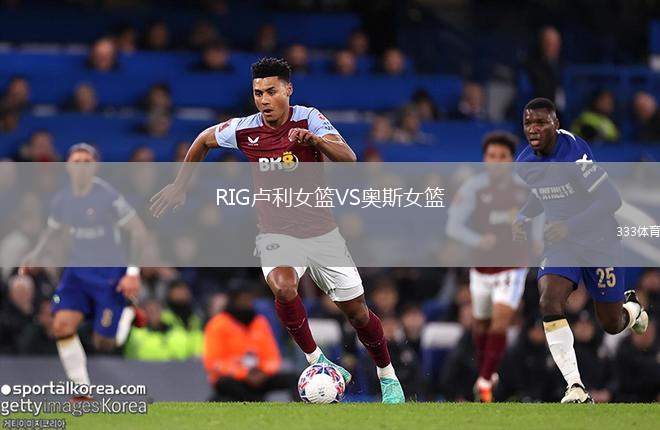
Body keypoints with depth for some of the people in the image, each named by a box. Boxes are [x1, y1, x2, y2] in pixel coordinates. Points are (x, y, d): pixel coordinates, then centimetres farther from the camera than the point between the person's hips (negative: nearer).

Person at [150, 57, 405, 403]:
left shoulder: (309, 119, -14)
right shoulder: (243, 130, -8)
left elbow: (348, 158, -27)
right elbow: (204, 139, 12)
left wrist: (315, 139, -45)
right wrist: (180, 186, 15)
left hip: (320, 230, 0)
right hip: (275, 232, 0)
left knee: (356, 311, 4)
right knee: (283, 287, -33)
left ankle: (387, 376, 28)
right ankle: (315, 359, -16)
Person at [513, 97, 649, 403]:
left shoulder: (575, 154, -24)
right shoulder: (525, 163, -3)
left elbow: (612, 199, -26)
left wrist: (570, 225, -34)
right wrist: (522, 218, -3)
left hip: (599, 243, -4)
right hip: (560, 245, 4)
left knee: (612, 325, 7)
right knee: (549, 303, -23)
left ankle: (633, 309, 47)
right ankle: (575, 387, -22)